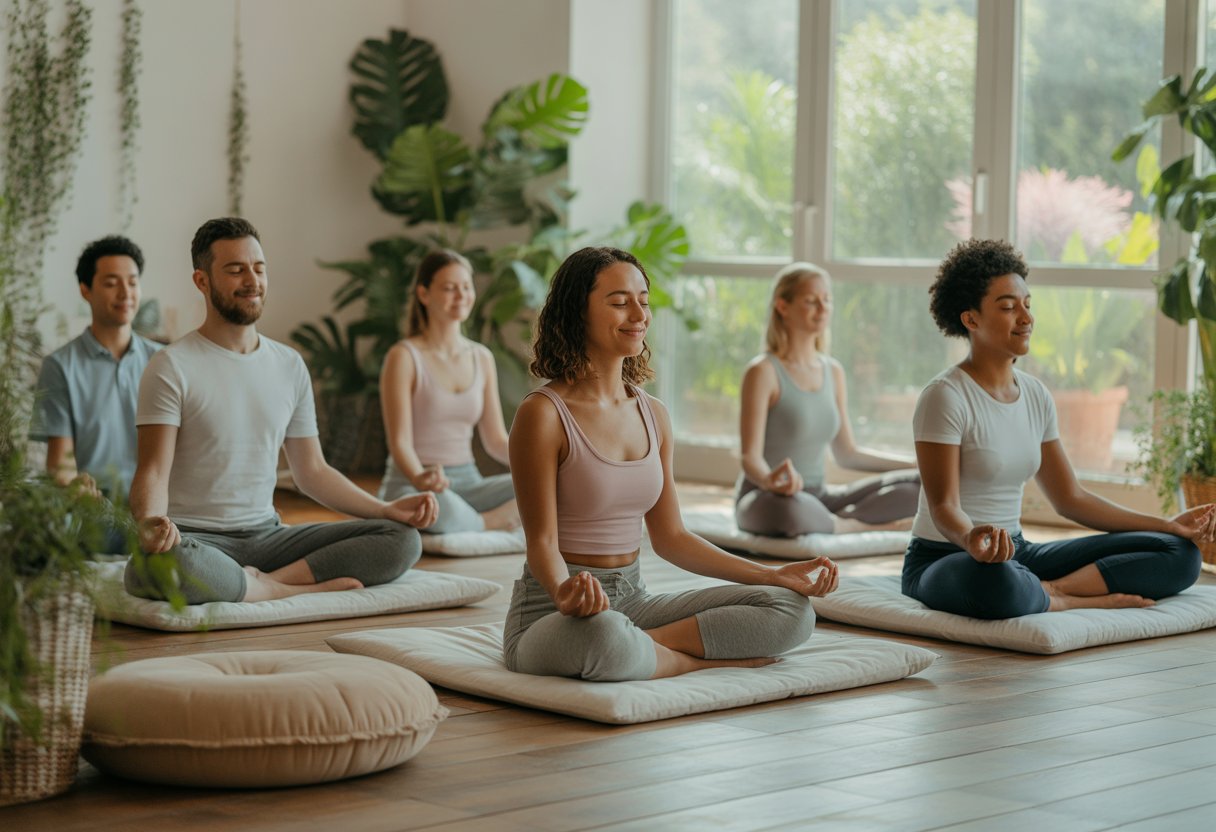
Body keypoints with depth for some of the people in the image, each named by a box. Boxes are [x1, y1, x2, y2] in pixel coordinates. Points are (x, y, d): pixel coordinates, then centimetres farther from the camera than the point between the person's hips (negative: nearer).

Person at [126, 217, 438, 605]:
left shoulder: (290, 366, 12)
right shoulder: (172, 367, -5)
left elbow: (312, 471, 16)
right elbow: (153, 471, -12)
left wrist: (387, 509, 2)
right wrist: (150, 521, -36)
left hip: (266, 534, 6)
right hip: (195, 538, -5)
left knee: (402, 539, -12)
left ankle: (263, 583, -21)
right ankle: (299, 587, -21)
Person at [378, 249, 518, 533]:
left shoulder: (482, 358, 11)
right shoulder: (404, 357, -6)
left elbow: (495, 439, 13)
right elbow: (400, 442, -13)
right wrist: (420, 478, -35)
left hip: (467, 484, 5)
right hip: (411, 487, -5)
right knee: (440, 505, -42)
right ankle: (498, 523, -15)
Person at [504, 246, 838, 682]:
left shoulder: (653, 415, 10)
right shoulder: (544, 413, -11)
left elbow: (670, 538, 14)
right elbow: (542, 542, -13)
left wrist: (776, 576, 8)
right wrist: (565, 592, -37)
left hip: (632, 601, 7)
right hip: (551, 612, -7)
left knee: (791, 609, -10)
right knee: (604, 634, -43)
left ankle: (642, 647, -18)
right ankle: (707, 660, -14)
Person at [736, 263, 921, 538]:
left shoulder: (833, 371, 11)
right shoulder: (763, 371, -10)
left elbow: (847, 453, 18)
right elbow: (751, 457, -15)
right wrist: (769, 480, -39)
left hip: (817, 495, 6)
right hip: (766, 499, -6)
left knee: (916, 487, -10)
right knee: (793, 509, -43)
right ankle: (860, 525, -14)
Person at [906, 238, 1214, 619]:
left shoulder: (1035, 395, 9)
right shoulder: (945, 397, -14)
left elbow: (1070, 498, 14)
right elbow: (943, 506, -20)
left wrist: (1167, 525, 8)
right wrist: (972, 539, -44)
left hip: (1015, 553, 8)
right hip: (943, 558, -7)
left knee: (1179, 553, -4)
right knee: (996, 581, -46)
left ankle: (1047, 590, -18)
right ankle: (1086, 599, -17)